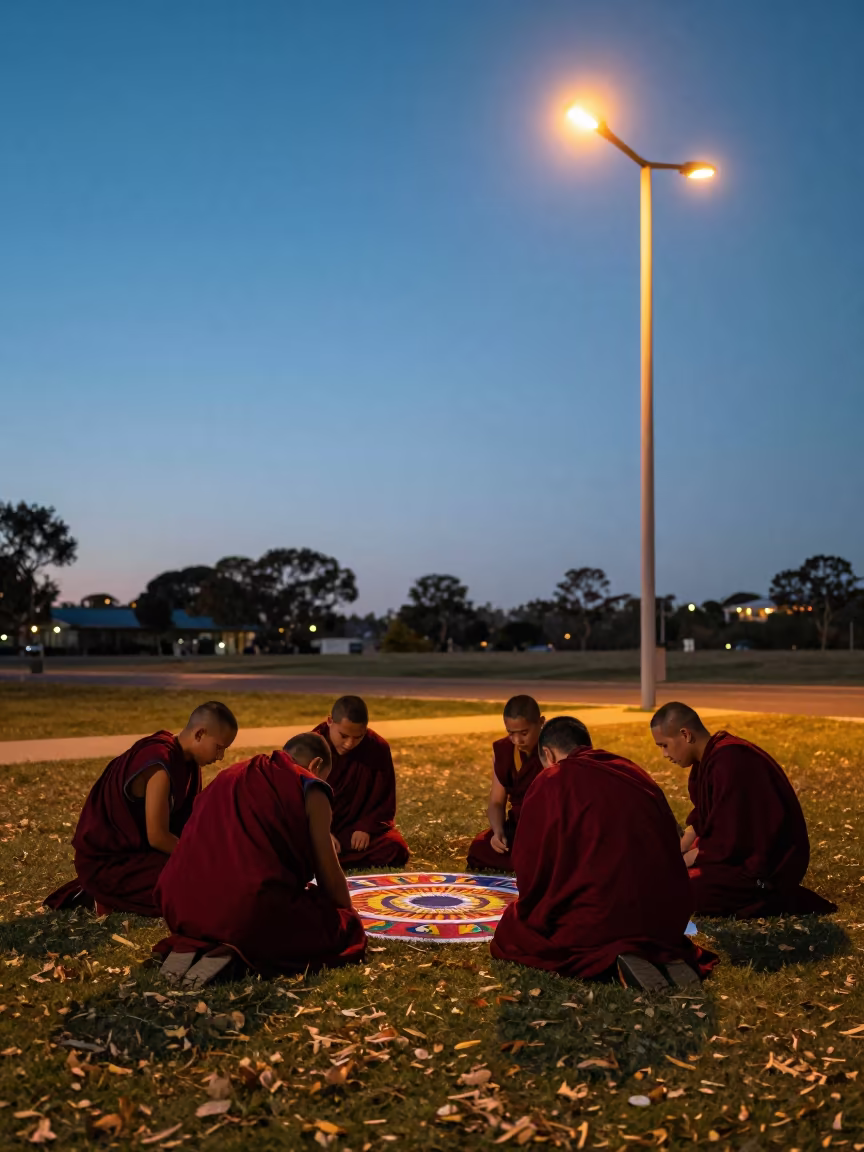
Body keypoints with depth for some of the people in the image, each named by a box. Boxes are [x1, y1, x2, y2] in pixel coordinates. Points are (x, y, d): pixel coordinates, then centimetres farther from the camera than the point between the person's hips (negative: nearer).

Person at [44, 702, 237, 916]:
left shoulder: (182, 757, 3)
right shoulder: (160, 765, -26)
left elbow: (188, 819, 10)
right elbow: (157, 836, -24)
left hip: (135, 847, 10)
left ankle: (114, 893, 13)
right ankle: (107, 899, -5)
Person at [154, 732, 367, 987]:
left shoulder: (230, 776, 24)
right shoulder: (309, 788, 5)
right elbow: (328, 874, 8)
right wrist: (350, 920, 27)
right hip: (254, 908, -7)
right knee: (345, 930, 10)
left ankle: (191, 944, 6)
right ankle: (238, 953, -9)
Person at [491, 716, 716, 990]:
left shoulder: (549, 783, -2)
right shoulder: (634, 773, 16)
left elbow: (530, 864, -1)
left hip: (601, 919, -7)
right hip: (665, 917, 7)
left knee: (512, 930, 16)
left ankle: (607, 964, -8)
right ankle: (664, 958, 5)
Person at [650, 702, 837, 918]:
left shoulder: (729, 763, -26)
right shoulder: (710, 756, 6)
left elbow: (728, 842, -24)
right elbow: (701, 819, 15)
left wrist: (682, 861, -12)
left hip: (769, 864, -10)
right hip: (745, 850, 10)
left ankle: (770, 898, -9)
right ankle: (752, 896, 10)